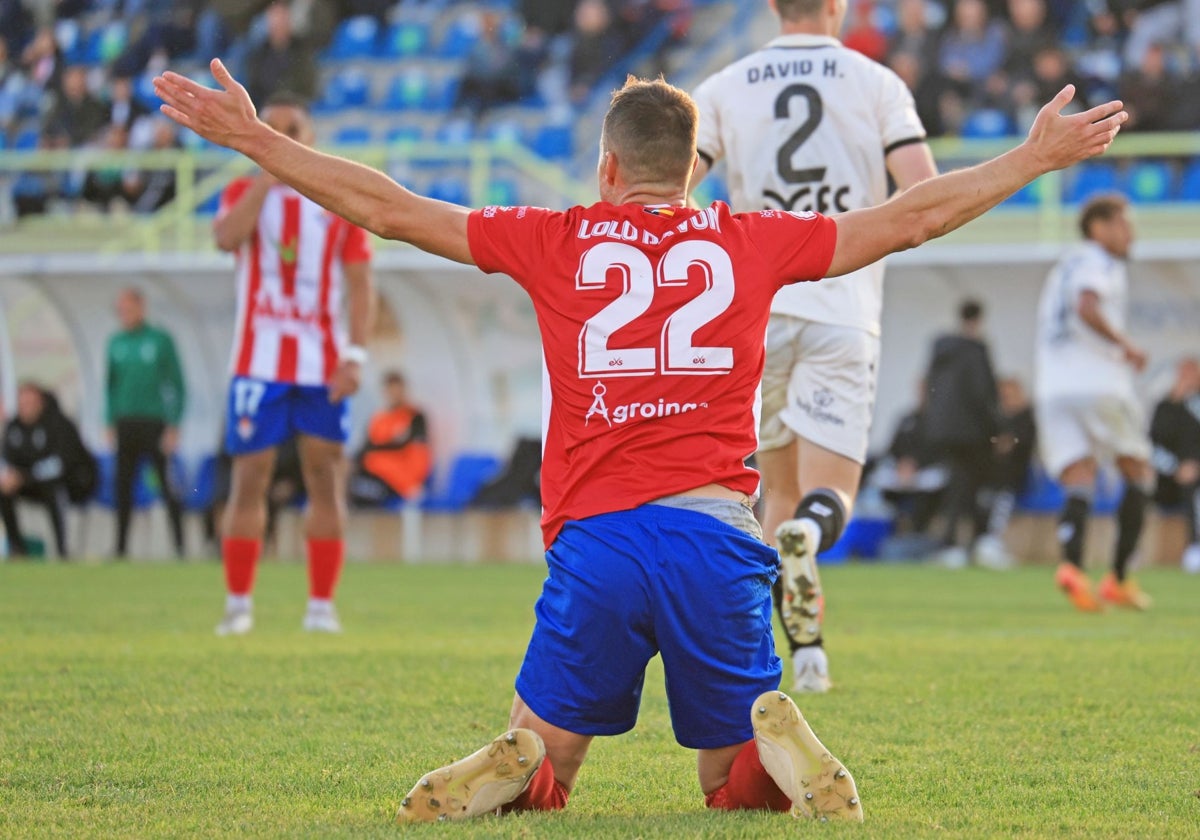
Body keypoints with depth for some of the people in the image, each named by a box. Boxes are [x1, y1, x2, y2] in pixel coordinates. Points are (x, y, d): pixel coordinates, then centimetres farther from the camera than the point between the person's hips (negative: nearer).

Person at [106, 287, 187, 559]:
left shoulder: (160, 340, -4)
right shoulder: (116, 342, 9)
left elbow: (177, 384, -2)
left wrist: (174, 426, -8)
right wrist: (110, 422, 9)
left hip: (155, 423, -4)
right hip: (125, 423, 4)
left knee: (167, 485, -4)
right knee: (123, 485, 4)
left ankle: (180, 544, 1)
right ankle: (121, 545, 9)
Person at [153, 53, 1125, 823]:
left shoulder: (554, 242, 7)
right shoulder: (749, 241, 10)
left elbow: (386, 206, 10)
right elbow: (915, 216, 16)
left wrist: (250, 137, 19)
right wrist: (1040, 156, 29)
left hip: (595, 542, -1)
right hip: (718, 538, 1)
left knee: (543, 760, 13)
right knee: (736, 788, 13)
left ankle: (515, 770, -23)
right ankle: (778, 743, -22)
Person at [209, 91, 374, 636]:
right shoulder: (245, 192, 6)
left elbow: (359, 283, 3)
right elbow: (226, 236, -17)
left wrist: (356, 355, -8)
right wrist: (269, 176, -16)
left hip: (322, 365, 1)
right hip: (259, 361, -1)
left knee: (325, 479, -1)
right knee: (249, 479, -4)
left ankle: (321, 606, 4)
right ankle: (238, 605, 3)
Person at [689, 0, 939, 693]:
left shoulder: (726, 89, 6)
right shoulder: (876, 83, 3)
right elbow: (925, 195, -7)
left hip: (756, 311, 2)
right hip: (845, 312, -2)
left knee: (781, 490, 17)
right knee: (830, 497, -3)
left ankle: (805, 649, 7)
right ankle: (809, 531, -39)